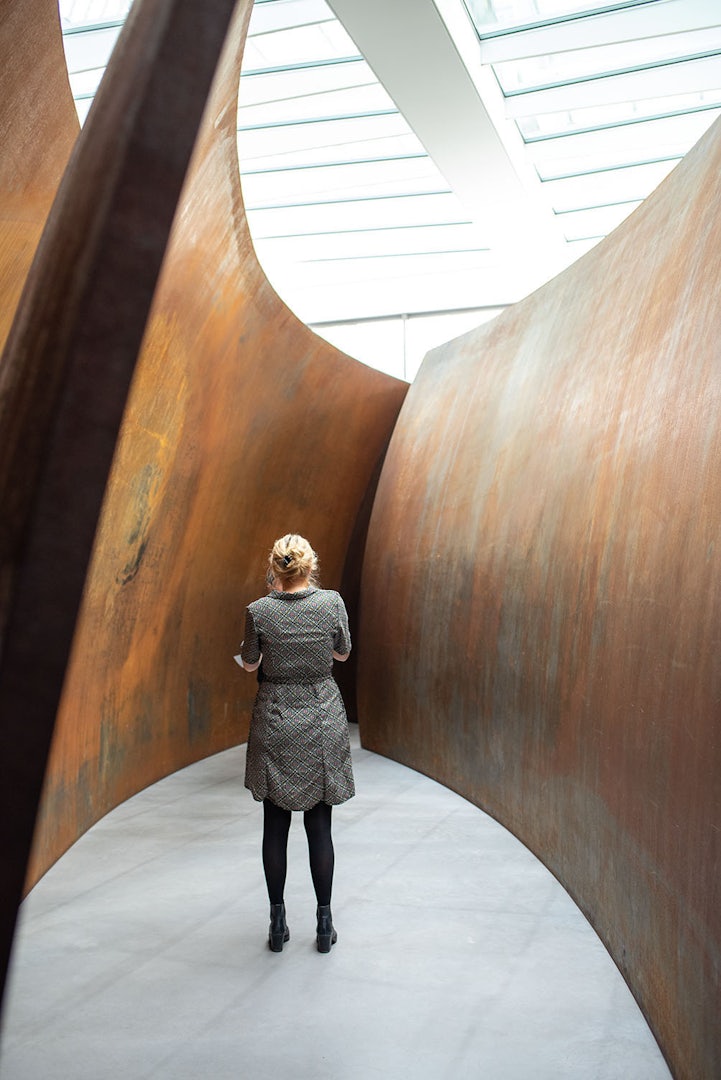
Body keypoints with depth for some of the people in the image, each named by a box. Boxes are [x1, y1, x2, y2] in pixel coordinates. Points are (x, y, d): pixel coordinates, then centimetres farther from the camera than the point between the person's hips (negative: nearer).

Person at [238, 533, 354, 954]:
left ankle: (278, 922, 19)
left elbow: (250, 664, 4)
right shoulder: (332, 603, -9)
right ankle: (324, 923, 16)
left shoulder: (259, 611, -11)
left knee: (276, 825, 10)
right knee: (319, 825, 9)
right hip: (322, 718, 1)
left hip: (275, 719, 0)